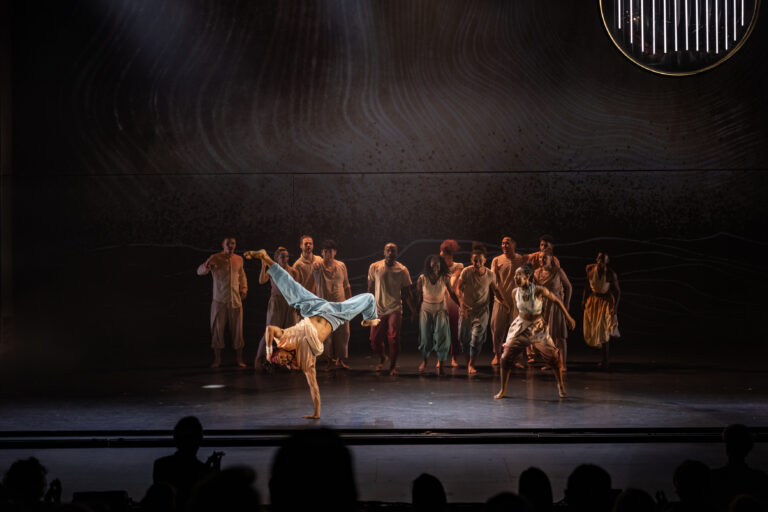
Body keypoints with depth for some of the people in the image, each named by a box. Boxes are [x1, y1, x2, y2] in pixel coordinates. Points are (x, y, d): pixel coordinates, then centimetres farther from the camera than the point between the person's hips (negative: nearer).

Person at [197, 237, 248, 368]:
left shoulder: (239, 259, 11)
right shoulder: (215, 258, -3)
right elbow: (200, 271, -14)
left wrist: (244, 289, 13)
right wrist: (206, 266, -36)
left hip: (236, 300, 3)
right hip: (219, 301, -3)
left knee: (237, 329, 3)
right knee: (217, 329, -1)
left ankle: (239, 359, 11)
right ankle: (217, 359, 9)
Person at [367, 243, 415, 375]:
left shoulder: (402, 270, -1)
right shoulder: (374, 267, 1)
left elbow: (407, 292, 5)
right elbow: (370, 289, 9)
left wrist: (413, 310, 0)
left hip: (395, 309, -2)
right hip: (378, 309, 2)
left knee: (393, 338, -11)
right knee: (375, 339, 4)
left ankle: (393, 365, 6)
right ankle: (382, 358, 34)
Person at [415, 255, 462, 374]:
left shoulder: (445, 278, -10)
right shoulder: (422, 279, -10)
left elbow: (452, 293, 4)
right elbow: (419, 297, 1)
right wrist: (416, 312, 5)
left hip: (440, 310, -1)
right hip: (426, 310, 1)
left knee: (441, 335, -12)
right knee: (425, 336, 9)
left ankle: (441, 363, -5)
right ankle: (425, 360, 34)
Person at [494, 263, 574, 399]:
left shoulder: (539, 290, -19)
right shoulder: (515, 292, -7)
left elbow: (557, 301, -6)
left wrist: (568, 317, 0)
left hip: (537, 328, -2)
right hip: (520, 326, 3)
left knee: (553, 356, -6)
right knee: (506, 356, -7)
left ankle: (560, 385, 19)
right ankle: (503, 390, 6)